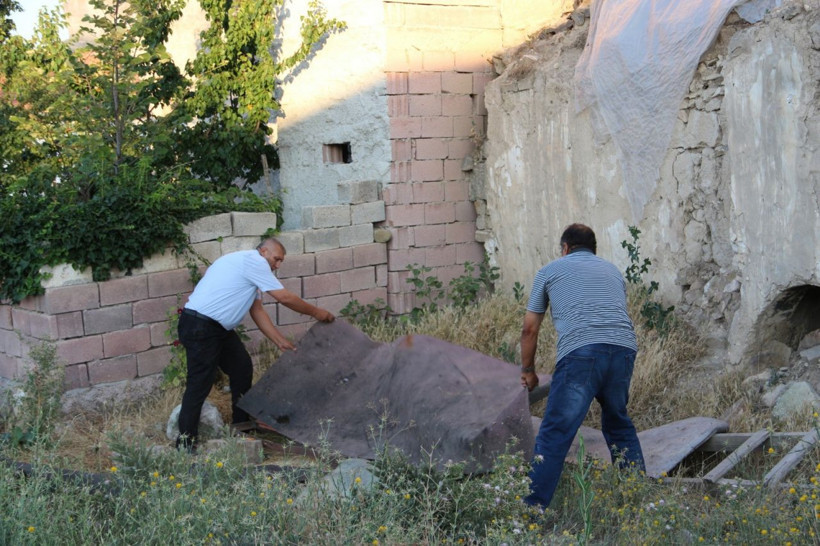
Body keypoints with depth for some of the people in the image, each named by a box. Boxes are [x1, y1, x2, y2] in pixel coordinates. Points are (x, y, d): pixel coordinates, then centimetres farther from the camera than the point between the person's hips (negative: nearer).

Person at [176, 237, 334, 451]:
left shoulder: (248, 265, 19)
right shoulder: (255, 261, -12)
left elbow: (257, 310, 18)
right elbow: (285, 298, -11)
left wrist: (281, 342, 14)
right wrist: (315, 312, 2)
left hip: (218, 328, 11)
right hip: (200, 326, -11)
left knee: (242, 368, 14)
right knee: (201, 382, -10)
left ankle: (242, 426, 23)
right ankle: (186, 441, -5)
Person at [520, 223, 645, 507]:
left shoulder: (549, 270, 22)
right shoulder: (612, 270, 32)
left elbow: (530, 329, 22)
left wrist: (528, 370, 35)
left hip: (581, 352, -4)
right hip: (624, 348, 4)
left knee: (555, 433, -5)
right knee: (618, 424, 25)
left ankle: (532, 508, -9)